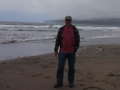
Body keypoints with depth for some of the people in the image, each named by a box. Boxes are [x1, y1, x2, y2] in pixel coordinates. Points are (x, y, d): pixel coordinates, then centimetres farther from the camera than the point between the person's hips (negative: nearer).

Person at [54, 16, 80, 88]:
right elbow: (58, 40, 3)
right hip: (62, 52, 1)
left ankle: (71, 82, 21)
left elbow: (77, 40, -1)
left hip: (72, 52, -1)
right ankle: (59, 82, 12)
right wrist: (56, 50, -2)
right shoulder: (61, 29, 3)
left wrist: (75, 49, -7)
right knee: (60, 67, 1)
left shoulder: (75, 29, 0)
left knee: (71, 67, 8)